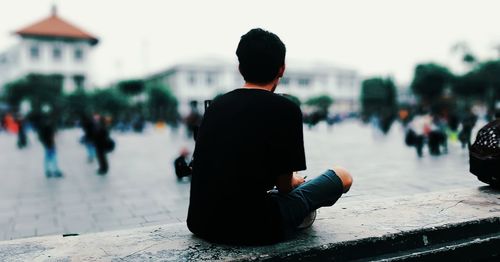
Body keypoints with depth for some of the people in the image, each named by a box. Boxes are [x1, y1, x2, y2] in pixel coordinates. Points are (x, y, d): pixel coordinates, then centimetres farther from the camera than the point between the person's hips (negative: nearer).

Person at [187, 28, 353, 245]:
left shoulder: (216, 104, 6)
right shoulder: (286, 109, -11)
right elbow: (285, 185, -4)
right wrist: (292, 182, 22)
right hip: (252, 228, -6)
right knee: (342, 176, 12)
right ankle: (299, 217, 35)